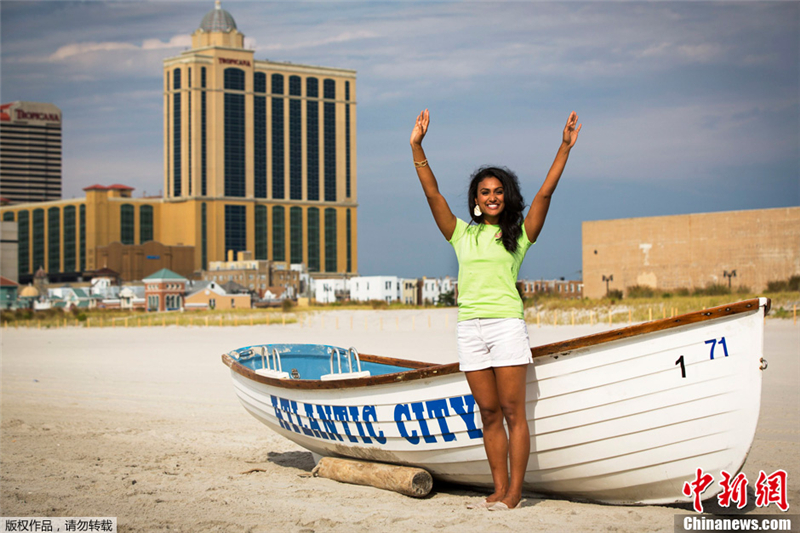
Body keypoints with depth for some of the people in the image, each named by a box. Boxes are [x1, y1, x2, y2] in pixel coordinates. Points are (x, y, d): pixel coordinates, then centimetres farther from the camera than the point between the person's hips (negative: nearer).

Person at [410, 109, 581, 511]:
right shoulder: (463, 234, 14)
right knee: (489, 414, 6)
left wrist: (564, 148, -6)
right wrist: (417, 146, 6)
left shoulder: (519, 234, 8)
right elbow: (432, 193, 10)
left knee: (513, 412, -4)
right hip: (470, 327, 3)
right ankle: (499, 489, 10)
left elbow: (545, 193, 0)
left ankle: (514, 492, -2)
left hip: (506, 324, -3)